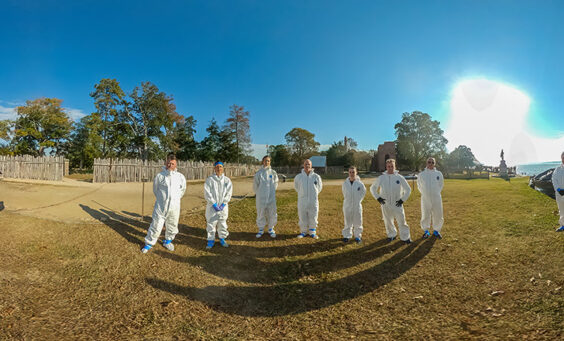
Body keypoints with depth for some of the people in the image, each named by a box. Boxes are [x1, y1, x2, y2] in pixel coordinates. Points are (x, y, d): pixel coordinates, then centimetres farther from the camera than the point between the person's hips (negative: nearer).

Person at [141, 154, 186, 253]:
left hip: (174, 207, 2)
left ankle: (168, 241, 37)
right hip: (161, 207, -2)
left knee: (172, 226, 15)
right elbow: (155, 189, 9)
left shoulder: (180, 177, -2)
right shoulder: (159, 176, -7)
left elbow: (183, 189, 15)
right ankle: (149, 243, 22)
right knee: (156, 225, 2)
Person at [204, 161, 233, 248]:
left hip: (223, 206, 2)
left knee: (222, 222, 11)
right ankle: (211, 240, 17)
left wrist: (223, 204, -10)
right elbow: (207, 193, -7)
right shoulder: (209, 179, -3)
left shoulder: (227, 180, 2)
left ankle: (222, 238, 26)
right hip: (212, 206, -2)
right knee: (211, 222, 2)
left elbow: (229, 193, 0)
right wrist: (214, 204, -13)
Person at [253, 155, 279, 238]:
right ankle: (261, 229, 23)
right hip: (261, 198, -1)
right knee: (260, 214, 7)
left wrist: (272, 192, 9)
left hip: (271, 197, 1)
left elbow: (276, 183, 10)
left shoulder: (273, 172, 1)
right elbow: (255, 185, 3)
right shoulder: (259, 173, -3)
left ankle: (271, 229, 22)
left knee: (272, 214, 5)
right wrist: (259, 193, 8)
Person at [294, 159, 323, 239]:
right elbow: (296, 187, 15)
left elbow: (319, 187, 12)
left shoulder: (316, 177, -5)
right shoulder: (298, 177, -3)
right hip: (302, 201, 1)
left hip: (313, 201, 0)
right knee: (302, 217, 8)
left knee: (313, 217, 7)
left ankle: (312, 232, 24)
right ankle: (303, 231, 25)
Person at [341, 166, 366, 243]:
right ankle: (347, 235, 24)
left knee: (358, 222, 7)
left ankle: (358, 236, 24)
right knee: (348, 222, 10)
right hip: (347, 206, 1)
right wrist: (348, 200, 9)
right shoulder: (345, 183, -5)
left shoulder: (360, 183, -9)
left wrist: (358, 200, 5)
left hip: (357, 206, -1)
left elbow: (363, 192, 7)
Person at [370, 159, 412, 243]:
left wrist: (403, 199, -3)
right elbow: (372, 188, 9)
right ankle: (392, 235, 33)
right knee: (388, 221, 13)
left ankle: (405, 237, 14)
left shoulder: (400, 177, -3)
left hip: (397, 204, -1)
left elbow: (408, 189, 6)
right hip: (385, 204, 1)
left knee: (402, 221, -1)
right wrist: (378, 197, -2)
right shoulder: (381, 178, -1)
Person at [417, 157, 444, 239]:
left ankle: (436, 230, 27)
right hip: (425, 198, -1)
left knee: (438, 216, 6)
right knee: (425, 216, 6)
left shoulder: (439, 174, 1)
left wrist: (436, 193, 10)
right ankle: (426, 231, 24)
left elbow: (441, 185, 15)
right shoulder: (421, 174, -1)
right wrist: (424, 193, 8)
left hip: (437, 198, 1)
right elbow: (419, 186, 12)